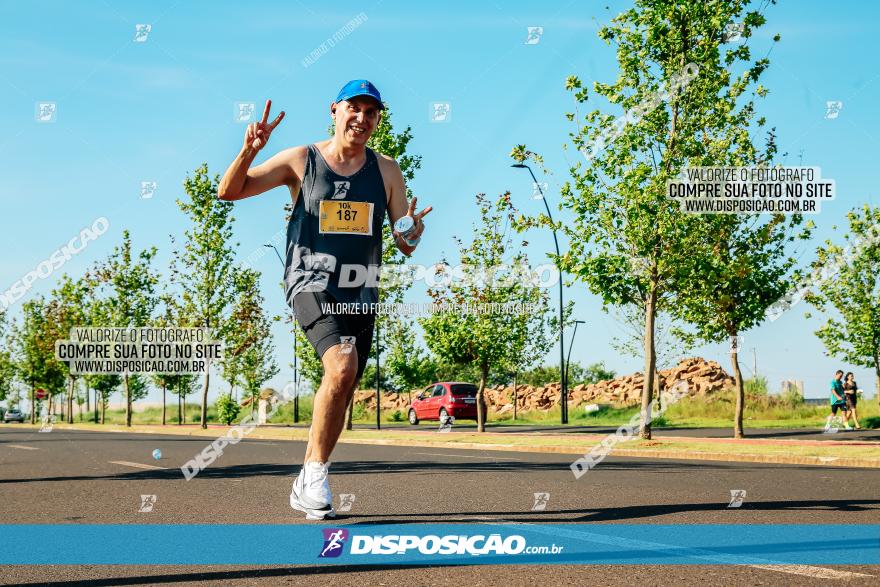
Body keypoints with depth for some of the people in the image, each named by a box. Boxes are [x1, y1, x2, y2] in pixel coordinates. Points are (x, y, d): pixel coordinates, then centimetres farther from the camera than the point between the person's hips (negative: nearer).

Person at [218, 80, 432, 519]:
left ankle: (305, 485, 24)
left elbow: (405, 247, 8)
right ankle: (315, 470, -14)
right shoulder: (301, 161, 1)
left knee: (341, 393, 8)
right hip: (311, 283, -4)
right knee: (341, 367, -28)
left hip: (361, 293, 5)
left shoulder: (387, 171, 9)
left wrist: (412, 233, -16)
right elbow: (228, 191, 0)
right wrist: (249, 151, -18)